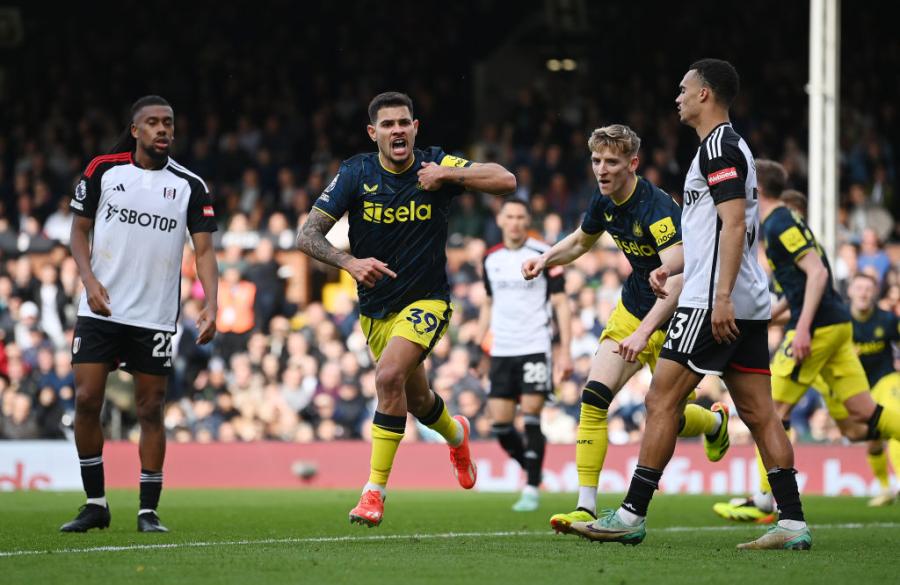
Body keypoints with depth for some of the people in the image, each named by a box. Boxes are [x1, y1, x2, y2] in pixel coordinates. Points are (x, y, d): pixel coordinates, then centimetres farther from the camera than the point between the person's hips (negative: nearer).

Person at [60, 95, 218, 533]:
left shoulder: (190, 186, 2)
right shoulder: (103, 170, 2)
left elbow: (204, 250, -1)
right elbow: (80, 229, 9)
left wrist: (210, 306, -15)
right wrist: (89, 280, -7)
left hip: (155, 316, 0)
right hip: (100, 311, 0)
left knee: (151, 410, 1)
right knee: (86, 400, -6)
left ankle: (148, 511, 8)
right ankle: (95, 504, 7)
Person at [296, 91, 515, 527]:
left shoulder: (436, 166, -10)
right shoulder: (355, 174, -9)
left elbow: (506, 182, -17)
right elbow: (307, 236, -11)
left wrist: (447, 174, -26)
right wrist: (350, 262, -28)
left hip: (427, 299, -3)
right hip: (375, 307, 3)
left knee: (389, 376, -27)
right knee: (417, 401, 17)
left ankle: (375, 489, -19)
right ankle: (455, 434, 54)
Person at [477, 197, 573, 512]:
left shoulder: (544, 255, -4)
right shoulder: (491, 259, 10)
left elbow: (561, 303, -4)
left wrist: (565, 351, -10)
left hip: (535, 348, -5)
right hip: (500, 352, 5)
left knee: (531, 417, -11)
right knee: (500, 422, -1)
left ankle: (531, 490, -4)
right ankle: (531, 470, 21)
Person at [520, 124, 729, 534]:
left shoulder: (657, 208, -28)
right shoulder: (604, 202, -4)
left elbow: (677, 278, -37)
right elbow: (581, 241, 19)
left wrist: (644, 331, -45)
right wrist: (546, 259, 0)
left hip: (671, 319, -6)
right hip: (631, 311, 6)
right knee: (594, 397, -11)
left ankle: (716, 421, 39)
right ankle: (586, 507, -10)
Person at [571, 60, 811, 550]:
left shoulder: (719, 147, -10)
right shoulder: (731, 146, 21)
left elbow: (734, 223, -20)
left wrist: (721, 297, -25)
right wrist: (672, 267, 32)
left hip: (713, 302, -10)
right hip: (750, 305, 10)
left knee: (662, 400, -6)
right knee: (758, 412, 5)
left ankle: (632, 515, -4)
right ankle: (792, 523, 0)